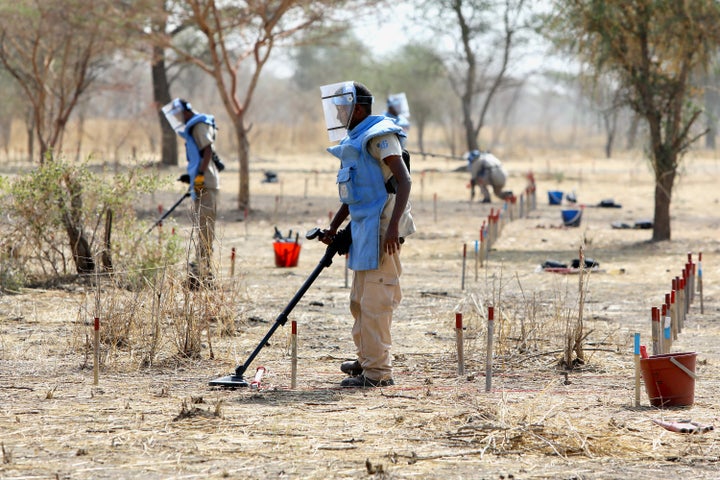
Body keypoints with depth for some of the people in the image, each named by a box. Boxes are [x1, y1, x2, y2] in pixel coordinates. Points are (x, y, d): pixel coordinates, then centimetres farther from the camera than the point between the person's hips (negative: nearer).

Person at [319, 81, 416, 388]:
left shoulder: (380, 136, -11)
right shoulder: (355, 141, 20)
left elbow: (403, 181, -20)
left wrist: (393, 226, -28)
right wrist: (333, 229, 22)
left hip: (381, 228, -11)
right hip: (363, 229, 11)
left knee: (375, 300, -10)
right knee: (360, 300, 17)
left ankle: (378, 372, -8)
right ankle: (367, 360, 30)